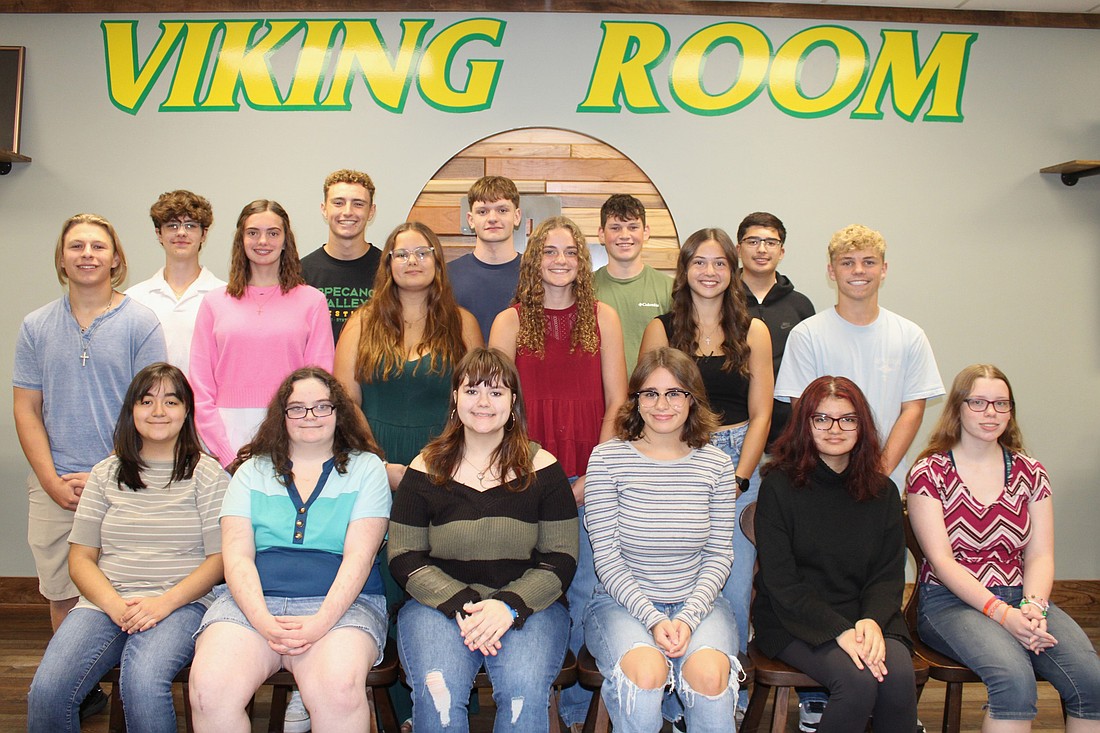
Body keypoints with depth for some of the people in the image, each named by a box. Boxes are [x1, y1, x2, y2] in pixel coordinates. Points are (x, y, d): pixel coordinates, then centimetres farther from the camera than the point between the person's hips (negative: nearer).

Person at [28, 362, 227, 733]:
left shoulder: (206, 474, 7)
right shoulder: (106, 474, 16)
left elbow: (219, 557, 1)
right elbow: (81, 558, 11)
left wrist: (165, 602, -14)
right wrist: (114, 604, -8)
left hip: (180, 603, -3)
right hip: (105, 601, 3)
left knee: (142, 685, -33)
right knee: (46, 692, -23)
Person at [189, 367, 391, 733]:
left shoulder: (366, 468, 10)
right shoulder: (253, 472, 16)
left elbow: (359, 556, -1)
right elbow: (237, 556, 5)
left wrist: (321, 622, -16)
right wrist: (263, 620, -14)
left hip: (340, 603, -2)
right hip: (254, 602, 2)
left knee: (340, 689, -34)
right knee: (209, 688, -27)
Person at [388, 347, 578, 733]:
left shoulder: (542, 469, 5)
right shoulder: (425, 470, 7)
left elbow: (562, 558, 2)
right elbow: (404, 557, 3)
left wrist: (510, 605, -15)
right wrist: (460, 604, -13)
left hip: (528, 605, 0)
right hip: (438, 603, 0)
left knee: (525, 691, -29)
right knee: (437, 693, -29)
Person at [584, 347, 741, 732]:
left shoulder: (716, 465, 3)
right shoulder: (607, 458, -5)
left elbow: (720, 554, 3)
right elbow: (606, 554, -6)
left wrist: (688, 618, -12)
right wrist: (653, 618, -15)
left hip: (698, 602, 2)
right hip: (623, 602, -1)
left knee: (709, 673, -29)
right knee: (646, 671, -32)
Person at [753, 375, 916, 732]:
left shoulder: (883, 491, 8)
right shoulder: (779, 486, -5)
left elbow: (889, 575, 5)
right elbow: (780, 580, -9)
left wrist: (872, 621, -16)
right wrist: (840, 630, -20)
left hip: (866, 615, 4)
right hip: (793, 620, -4)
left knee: (899, 675, -25)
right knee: (858, 680, -29)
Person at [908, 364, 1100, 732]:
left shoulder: (1030, 473, 12)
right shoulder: (929, 474, -2)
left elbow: (1041, 556, 6)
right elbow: (941, 560, -8)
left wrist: (1033, 606, -14)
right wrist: (1001, 613, -19)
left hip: (1020, 599, 4)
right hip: (951, 601, -4)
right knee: (1014, 676, -32)